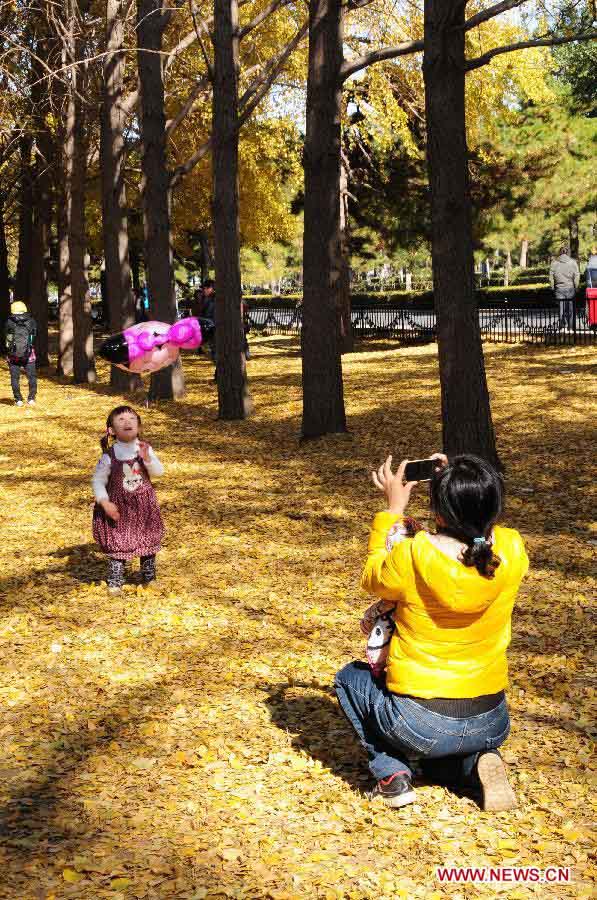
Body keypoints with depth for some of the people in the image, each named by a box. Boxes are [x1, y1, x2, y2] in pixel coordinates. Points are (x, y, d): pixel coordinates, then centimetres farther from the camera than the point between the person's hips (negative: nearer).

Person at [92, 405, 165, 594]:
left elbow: (158, 472, -8)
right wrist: (105, 502, -16)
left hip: (145, 506, 3)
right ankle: (115, 581, 16)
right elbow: (98, 481, -7)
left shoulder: (145, 449, -6)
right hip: (119, 507, -3)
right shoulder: (109, 456, -14)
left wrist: (147, 458, -24)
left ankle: (148, 576, 31)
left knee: (148, 541, 13)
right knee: (117, 544, 3)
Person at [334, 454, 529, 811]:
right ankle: (479, 763, 3)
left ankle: (392, 773, 7)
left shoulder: (413, 557, -23)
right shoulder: (512, 550, -13)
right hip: (491, 725, 4)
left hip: (419, 725, -4)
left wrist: (394, 509, 7)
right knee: (438, 764, 38)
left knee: (351, 676, 27)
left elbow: (374, 578, 1)